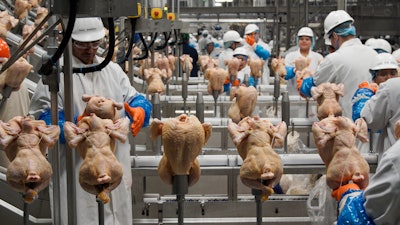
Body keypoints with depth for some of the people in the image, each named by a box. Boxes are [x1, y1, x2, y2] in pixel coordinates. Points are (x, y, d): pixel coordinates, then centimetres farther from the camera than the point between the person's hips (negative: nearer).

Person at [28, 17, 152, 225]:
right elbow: (41, 116, -11)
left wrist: (140, 111, -13)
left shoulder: (113, 70, 13)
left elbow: (133, 98, 12)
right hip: (76, 170, -5)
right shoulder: (57, 73, -5)